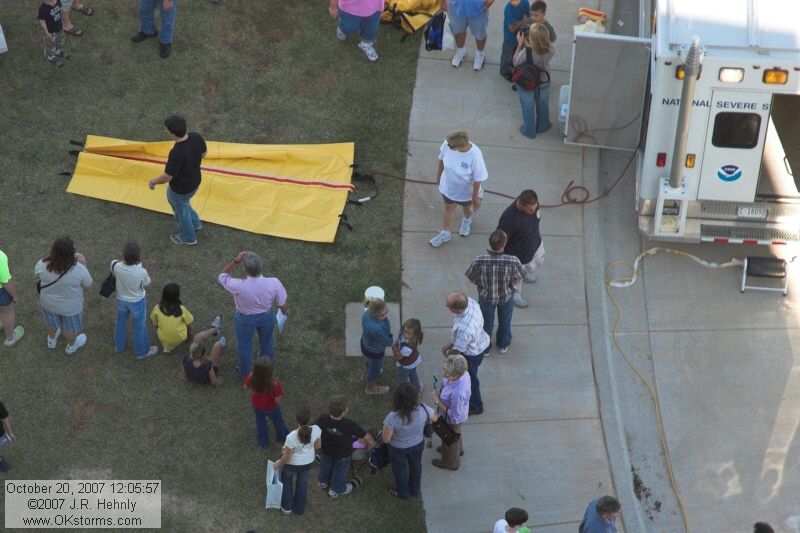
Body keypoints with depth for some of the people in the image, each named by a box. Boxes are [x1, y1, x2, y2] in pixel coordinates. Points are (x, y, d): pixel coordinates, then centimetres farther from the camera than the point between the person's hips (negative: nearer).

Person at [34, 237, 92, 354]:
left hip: (48, 303, 2)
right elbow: (88, 285, -14)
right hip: (71, 307, -2)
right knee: (71, 326, 27)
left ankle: (52, 340, 58)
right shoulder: (79, 270, -33)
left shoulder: (42, 265, -27)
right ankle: (71, 345, 53)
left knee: (52, 321, 32)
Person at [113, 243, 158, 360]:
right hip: (137, 301, -3)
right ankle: (142, 351, 42)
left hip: (121, 300, 3)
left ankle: (119, 346, 52)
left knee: (121, 322, 30)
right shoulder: (141, 272, -37)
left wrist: (125, 260, -9)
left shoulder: (116, 266, -30)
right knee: (139, 327, 21)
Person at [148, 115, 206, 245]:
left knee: (181, 209, 25)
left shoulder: (177, 153, -41)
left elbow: (167, 177, -30)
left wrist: (152, 182, -10)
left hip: (181, 188, -7)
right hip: (195, 181, 7)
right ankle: (194, 223, 53)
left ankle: (188, 237, 52)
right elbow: (203, 153, 0)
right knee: (172, 198, 35)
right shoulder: (196, 137, -21)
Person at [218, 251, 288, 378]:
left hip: (245, 319, -2)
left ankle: (245, 371, 52)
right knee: (267, 342, 32)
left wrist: (236, 261, -27)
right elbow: (282, 304, -16)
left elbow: (223, 276, -16)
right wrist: (285, 311, 7)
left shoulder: (239, 286, -38)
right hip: (267, 317, 2)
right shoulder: (274, 283, -33)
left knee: (244, 345, 27)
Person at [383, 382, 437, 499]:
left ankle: (402, 493, 54)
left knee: (400, 470, 28)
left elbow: (386, 439, -26)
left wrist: (386, 427, -7)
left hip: (398, 448, -2)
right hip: (418, 444, 3)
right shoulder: (423, 410, -32)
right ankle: (415, 490, 57)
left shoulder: (392, 418, -40)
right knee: (416, 466, 32)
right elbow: (435, 418, -9)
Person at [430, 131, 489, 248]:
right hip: (448, 187, 2)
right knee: (449, 208, 26)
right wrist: (438, 176, 9)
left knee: (467, 207, 30)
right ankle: (445, 234, 48)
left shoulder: (475, 156, -40)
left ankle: (467, 220, 64)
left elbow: (478, 180, -24)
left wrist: (475, 197, -12)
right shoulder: (447, 144, -30)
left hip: (466, 191, -2)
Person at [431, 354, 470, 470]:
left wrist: (438, 401, -28)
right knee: (455, 435, 38)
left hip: (451, 421, -7)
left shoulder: (456, 393, -49)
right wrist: (445, 379, -13)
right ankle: (458, 449, 70)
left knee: (450, 440, 26)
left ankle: (450, 462, 57)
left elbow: (454, 416, -32)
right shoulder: (463, 374, -26)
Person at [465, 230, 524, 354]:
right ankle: (503, 345, 55)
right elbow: (519, 276, -15)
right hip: (506, 296, 0)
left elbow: (471, 277, -17)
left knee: (486, 322, 29)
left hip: (486, 296, 0)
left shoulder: (479, 261, -37)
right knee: (505, 322, 31)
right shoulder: (513, 261, -37)